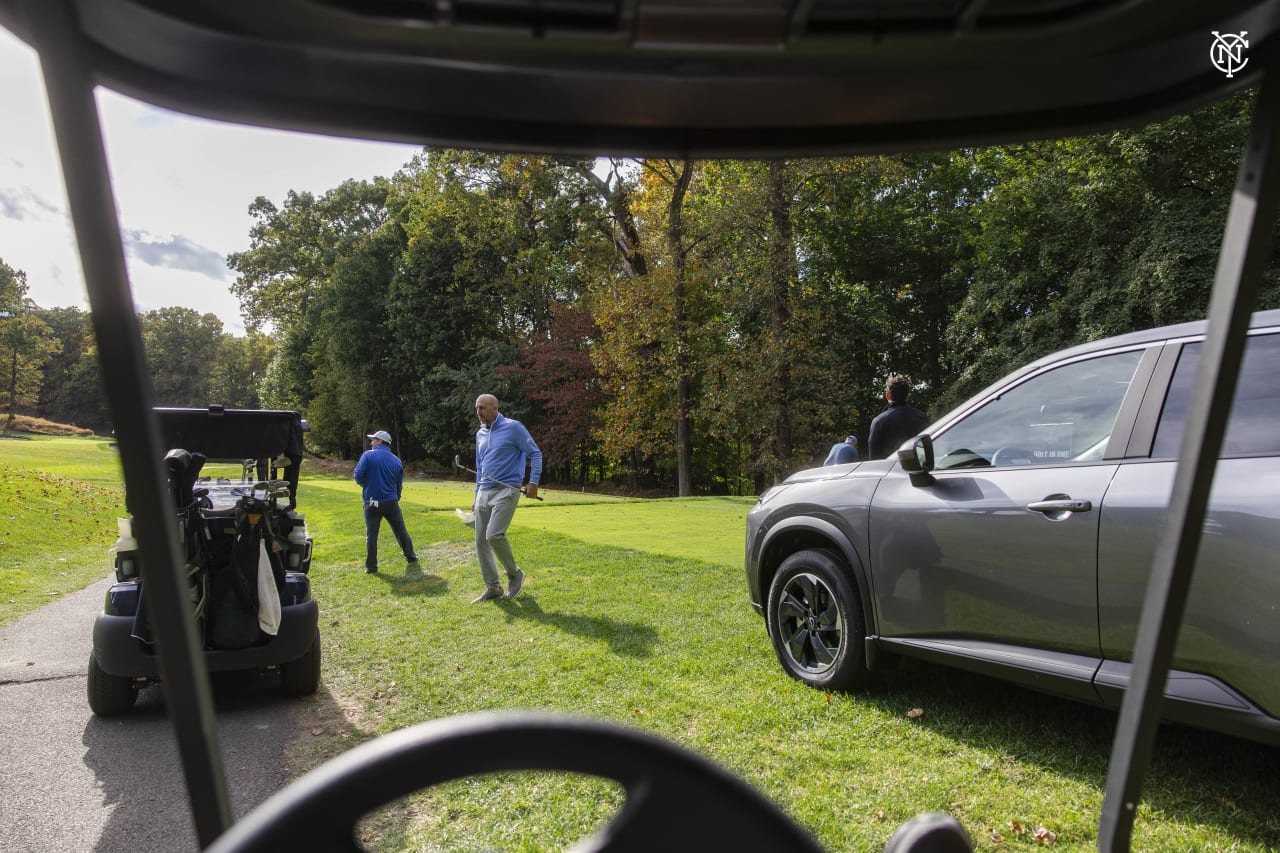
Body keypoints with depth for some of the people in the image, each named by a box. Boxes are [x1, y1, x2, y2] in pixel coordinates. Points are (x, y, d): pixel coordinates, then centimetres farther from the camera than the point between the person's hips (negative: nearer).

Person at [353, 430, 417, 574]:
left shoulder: (368, 455, -8)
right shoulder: (396, 460, 3)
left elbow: (358, 476, -13)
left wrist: (366, 485, 9)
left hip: (372, 503, -3)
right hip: (391, 502, 3)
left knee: (371, 535, 5)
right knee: (401, 531, 17)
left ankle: (371, 566, 7)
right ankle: (411, 556, 28)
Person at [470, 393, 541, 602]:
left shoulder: (513, 427, -5)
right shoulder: (480, 435, 15)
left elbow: (535, 453, -5)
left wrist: (533, 482, -15)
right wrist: (477, 497, 21)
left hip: (506, 491, -7)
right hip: (484, 492, 7)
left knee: (494, 535, -20)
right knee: (481, 541, 3)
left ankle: (515, 574, 3)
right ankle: (492, 588, 14)